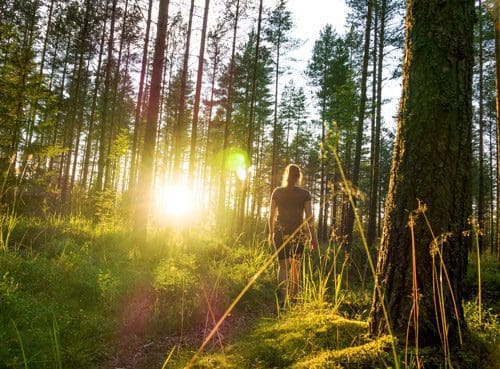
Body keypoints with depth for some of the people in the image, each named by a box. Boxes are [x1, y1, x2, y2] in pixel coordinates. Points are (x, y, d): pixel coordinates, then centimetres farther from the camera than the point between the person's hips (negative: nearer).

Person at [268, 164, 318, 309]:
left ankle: (282, 299, -14)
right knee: (296, 265, 17)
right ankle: (292, 296, 29)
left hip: (281, 231, 0)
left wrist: (271, 233, 15)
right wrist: (314, 236, -1)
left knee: (283, 265, 1)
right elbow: (309, 217, -6)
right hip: (299, 232, 0)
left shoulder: (277, 192, 1)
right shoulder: (305, 194, -3)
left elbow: (271, 215, 4)